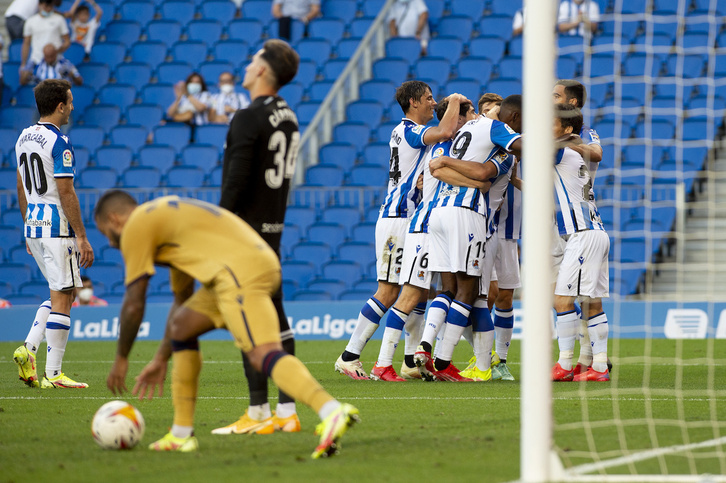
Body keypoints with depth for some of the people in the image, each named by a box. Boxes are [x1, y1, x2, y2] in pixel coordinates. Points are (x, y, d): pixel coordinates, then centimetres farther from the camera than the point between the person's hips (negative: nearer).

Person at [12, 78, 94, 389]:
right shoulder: (59, 143, -15)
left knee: (63, 293, 18)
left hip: (33, 226, 9)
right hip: (57, 227, -9)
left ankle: (29, 348, 2)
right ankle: (53, 374, -4)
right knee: (62, 298, -4)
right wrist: (82, 238, -14)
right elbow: (66, 194, -17)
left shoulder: (24, 138, 11)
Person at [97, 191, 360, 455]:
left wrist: (121, 360, 16)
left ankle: (333, 412, -48)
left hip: (241, 271, -10)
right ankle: (181, 435, 25)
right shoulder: (165, 216, 35)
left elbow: (133, 305, 4)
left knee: (263, 355, -25)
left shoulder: (135, 226, 6)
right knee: (181, 326, 24)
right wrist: (160, 359, 43)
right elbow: (181, 301, 40)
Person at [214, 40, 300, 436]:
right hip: (273, 227, 8)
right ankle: (287, 410, 10)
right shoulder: (288, 118, 11)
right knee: (275, 317, 10)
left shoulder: (249, 118, -15)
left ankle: (258, 413, -6)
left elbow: (236, 182, -19)